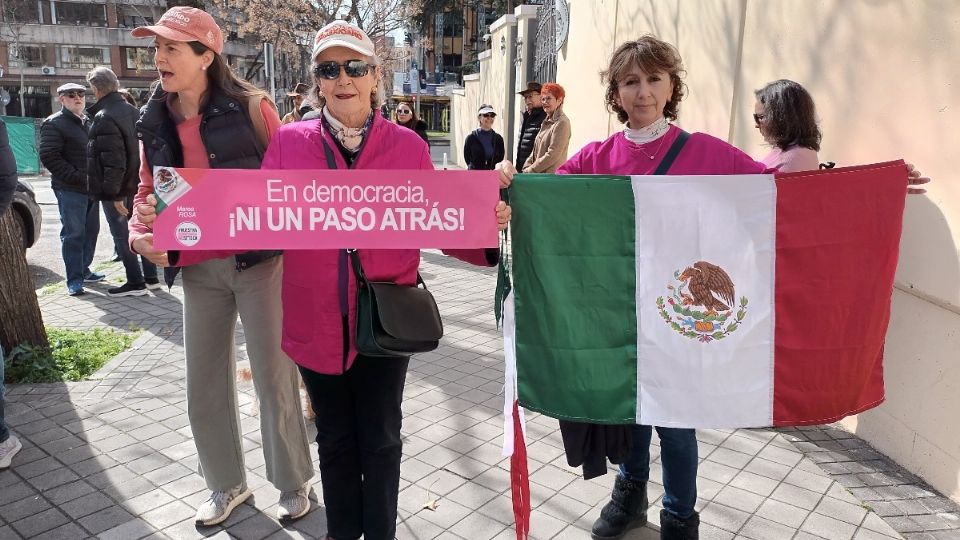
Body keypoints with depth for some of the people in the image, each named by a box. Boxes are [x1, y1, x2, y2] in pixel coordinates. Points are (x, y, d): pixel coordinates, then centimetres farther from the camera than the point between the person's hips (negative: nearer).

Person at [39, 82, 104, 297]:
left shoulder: (89, 122, 18)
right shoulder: (54, 124, -5)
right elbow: (49, 156, -14)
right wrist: (76, 177, -19)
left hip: (91, 187, 7)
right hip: (70, 190, -7)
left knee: (91, 231, 13)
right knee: (73, 234, -6)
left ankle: (84, 270, 26)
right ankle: (74, 279, -1)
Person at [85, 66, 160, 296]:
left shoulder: (104, 117, -18)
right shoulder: (133, 111, 9)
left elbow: (112, 159, -24)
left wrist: (114, 193, -21)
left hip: (116, 190, -8)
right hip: (136, 184, 8)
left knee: (121, 235, 0)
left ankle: (136, 282, 3)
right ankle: (151, 277, 21)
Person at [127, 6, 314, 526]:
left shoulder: (250, 106, -7)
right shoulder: (154, 122, 7)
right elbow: (147, 192, 14)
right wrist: (143, 234, -5)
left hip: (258, 260, -5)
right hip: (198, 269, 5)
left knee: (274, 378, 5)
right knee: (204, 385, 13)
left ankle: (293, 482, 26)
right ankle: (227, 484, 34)